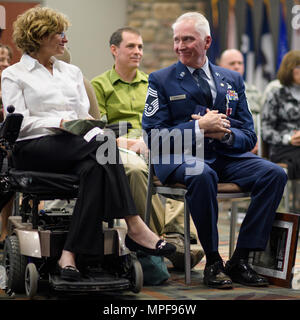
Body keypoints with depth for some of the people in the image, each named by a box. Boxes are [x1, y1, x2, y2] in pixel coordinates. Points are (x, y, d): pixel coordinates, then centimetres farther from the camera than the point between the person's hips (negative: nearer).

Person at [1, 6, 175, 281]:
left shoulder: (72, 72, 26)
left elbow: (84, 114, 20)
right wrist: (60, 122, -15)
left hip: (76, 149, 5)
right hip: (34, 148, -5)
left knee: (95, 167, -34)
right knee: (104, 145, -32)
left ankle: (71, 253, -40)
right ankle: (134, 227, -37)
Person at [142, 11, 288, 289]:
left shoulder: (232, 80, 17)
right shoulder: (161, 80, 7)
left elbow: (249, 137, 13)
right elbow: (154, 137, -4)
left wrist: (225, 134, -10)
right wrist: (199, 127, -13)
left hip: (226, 156, 4)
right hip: (179, 157, -4)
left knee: (275, 174, -22)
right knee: (202, 176, -39)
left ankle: (240, 260, -18)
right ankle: (213, 261, -24)